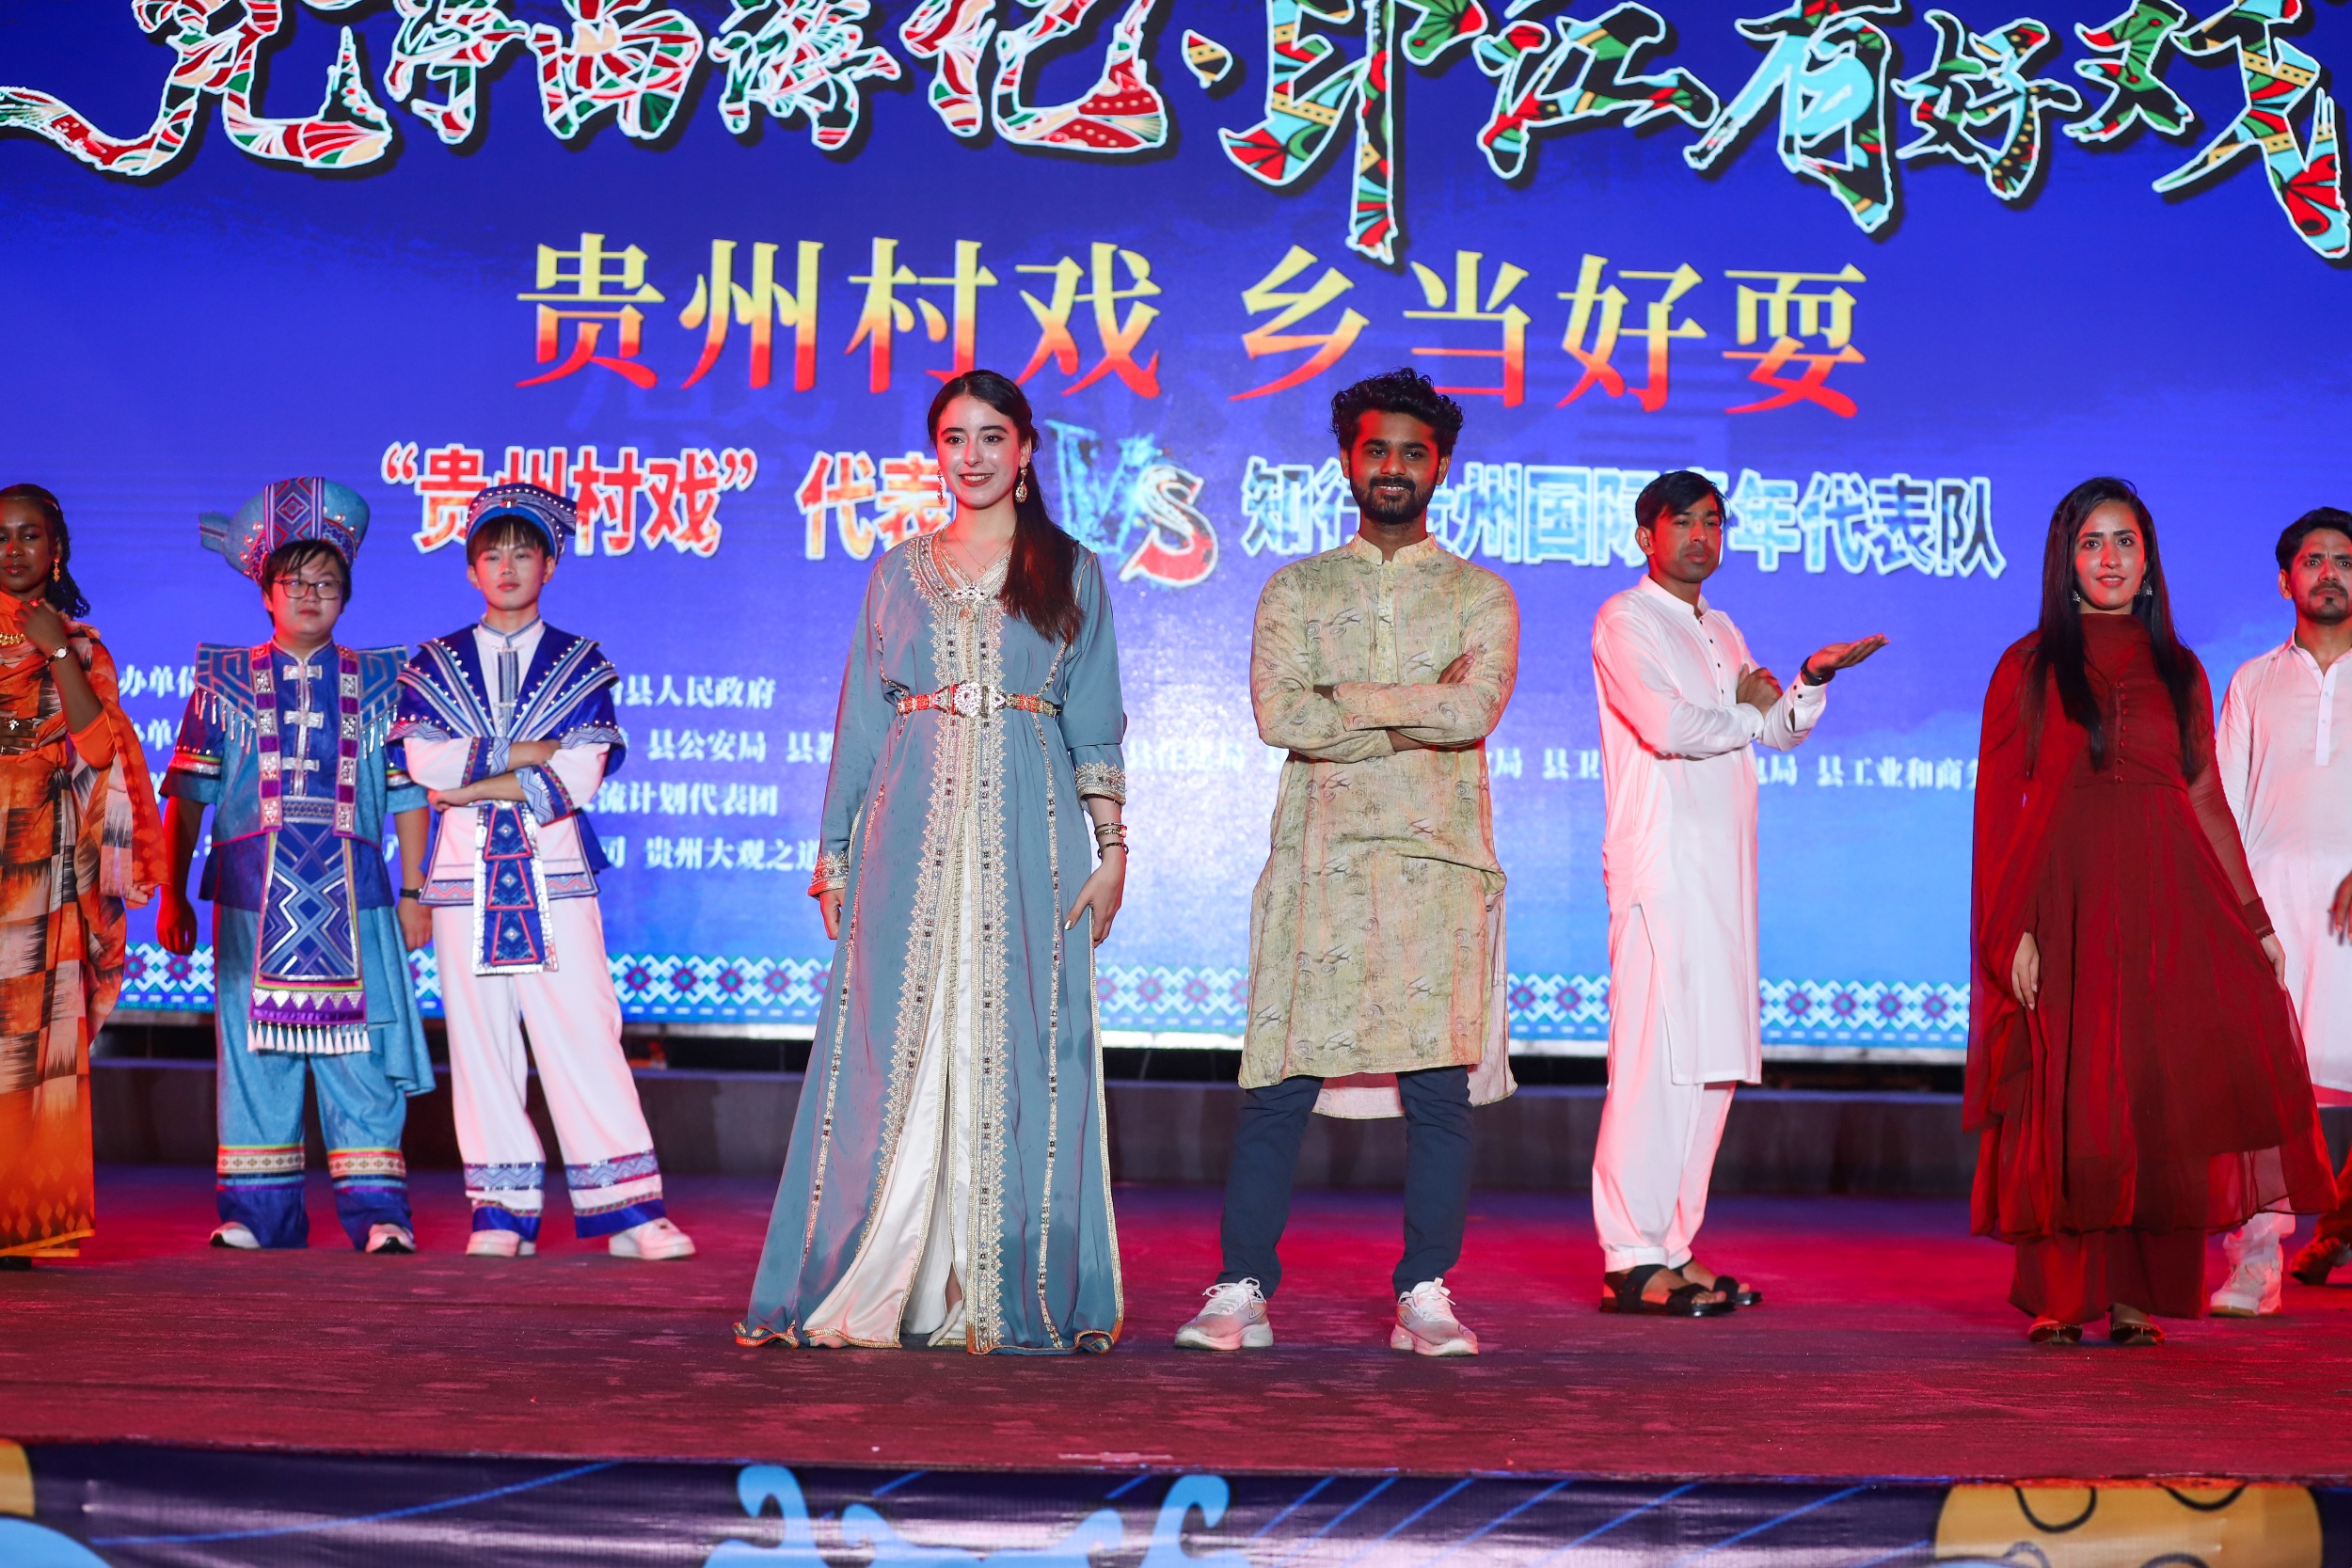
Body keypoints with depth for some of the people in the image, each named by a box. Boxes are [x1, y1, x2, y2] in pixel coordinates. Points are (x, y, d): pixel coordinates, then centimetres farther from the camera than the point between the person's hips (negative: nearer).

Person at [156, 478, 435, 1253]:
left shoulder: (379, 683, 11)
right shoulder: (224, 682, 10)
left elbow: (409, 795, 11)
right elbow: (188, 793, 10)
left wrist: (415, 891, 6)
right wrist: (172, 894, 6)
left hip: (352, 893, 0)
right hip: (252, 893, 1)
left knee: (361, 1056, -5)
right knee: (253, 1050, 2)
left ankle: (376, 1213, -2)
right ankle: (258, 1213, 9)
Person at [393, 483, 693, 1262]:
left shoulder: (581, 664, 8)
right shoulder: (436, 664, 12)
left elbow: (579, 777, -6)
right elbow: (425, 764, -4)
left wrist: (473, 784, -8)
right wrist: (524, 752, -8)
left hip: (555, 873, -1)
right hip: (466, 873, 2)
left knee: (585, 1034, -7)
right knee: (480, 1041, 1)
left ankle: (629, 1207, -5)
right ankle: (501, 1212, 8)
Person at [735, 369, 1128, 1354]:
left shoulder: (1071, 572, 10)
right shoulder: (898, 573, 14)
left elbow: (1095, 725, 7)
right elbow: (861, 718, 13)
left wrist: (1111, 846, -1)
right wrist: (834, 850, 8)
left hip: (1027, 832, -1)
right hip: (910, 829, 1)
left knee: (1016, 1048, -3)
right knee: (897, 1051, -2)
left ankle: (1012, 1292, 2)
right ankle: (873, 1287, 3)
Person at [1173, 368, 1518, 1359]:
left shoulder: (1480, 596, 11)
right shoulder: (1295, 590, 13)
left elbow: (1476, 708, -8)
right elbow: (1277, 718, -4)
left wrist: (1341, 700, -7)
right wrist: (1417, 718, -7)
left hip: (1439, 864, 0)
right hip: (1318, 864, 0)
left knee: (1440, 1088, -3)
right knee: (1278, 1086, -4)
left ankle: (1424, 1297, 6)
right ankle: (1241, 1295, 3)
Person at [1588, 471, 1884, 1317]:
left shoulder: (1721, 633, 24)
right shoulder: (1623, 621, -2)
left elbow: (1782, 730, 22)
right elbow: (1667, 727, -16)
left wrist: (1812, 677, 2)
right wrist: (1748, 711, 2)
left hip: (1724, 864, 8)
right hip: (1659, 859, -8)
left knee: (1714, 1057, 6)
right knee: (1654, 1056, -12)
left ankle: (1674, 1247, 11)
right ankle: (1631, 1260, -10)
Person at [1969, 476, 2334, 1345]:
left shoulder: (2180, 672, 15)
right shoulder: (2028, 667, 5)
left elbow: (2207, 800, 16)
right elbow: (1997, 806, 0)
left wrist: (2253, 920, 9)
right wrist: (2011, 931, -10)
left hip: (2167, 902, 3)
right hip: (2066, 902, -2)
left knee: (2161, 1092, -6)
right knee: (2069, 1101, -4)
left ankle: (2132, 1296, 1)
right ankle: (2064, 1298, 4)